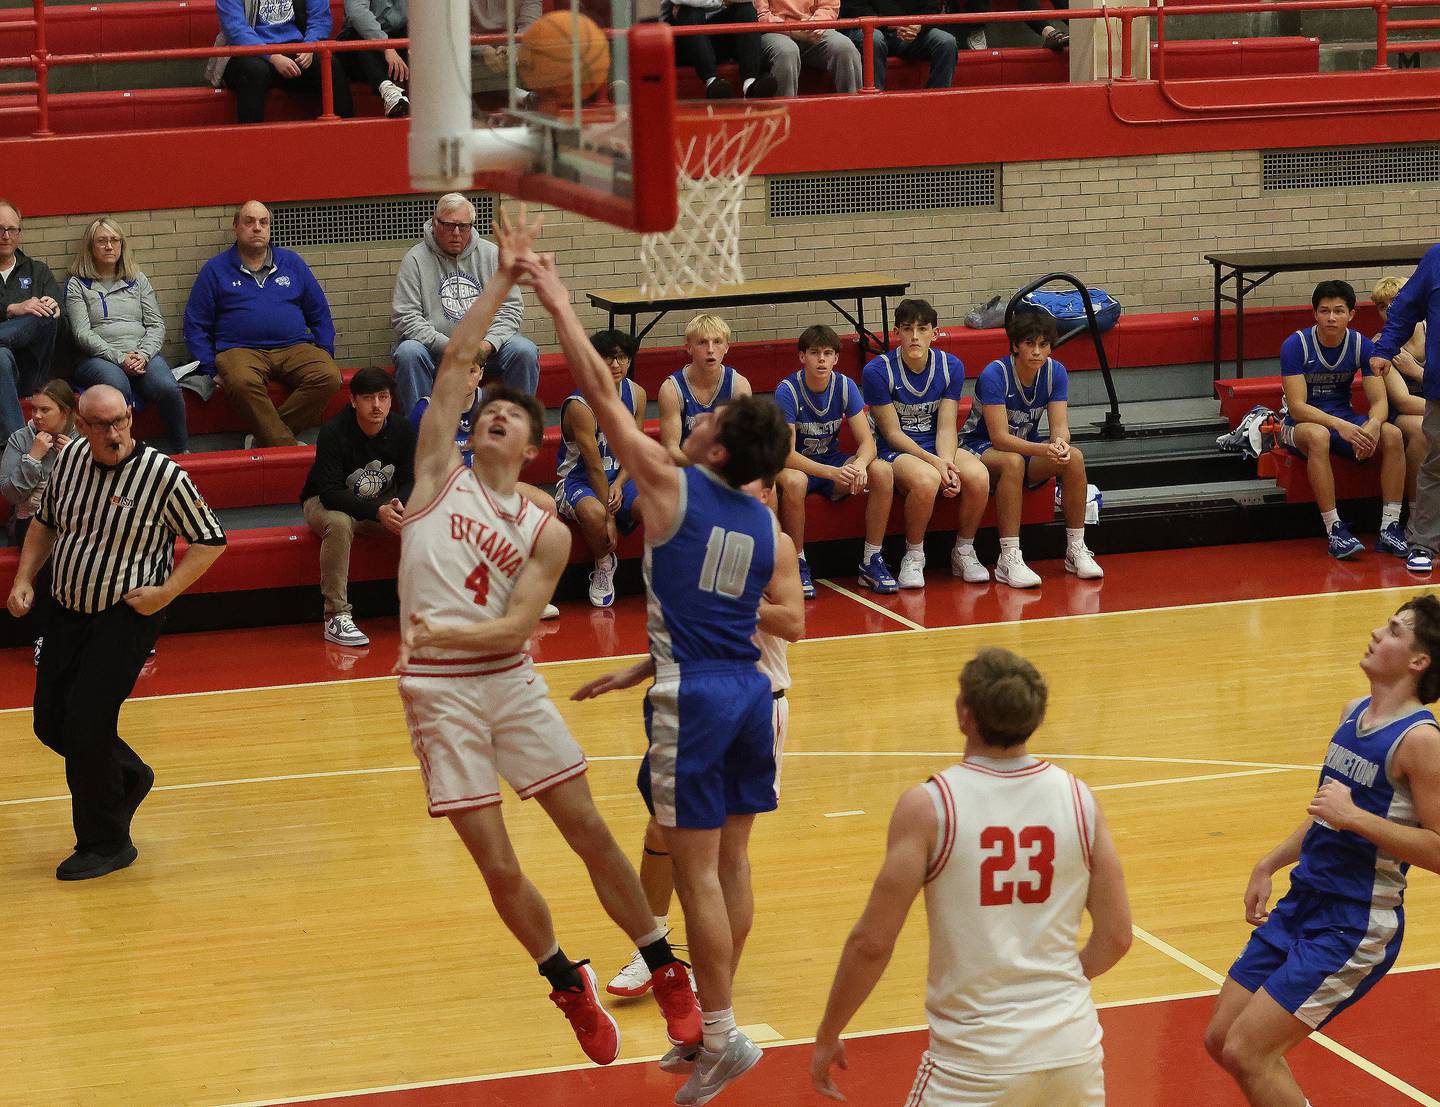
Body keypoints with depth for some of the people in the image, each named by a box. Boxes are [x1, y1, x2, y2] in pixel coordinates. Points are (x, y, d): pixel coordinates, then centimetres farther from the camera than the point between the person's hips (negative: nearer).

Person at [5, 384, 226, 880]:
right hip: (67, 612, 6)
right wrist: (24, 579, 6)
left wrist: (166, 592, -16)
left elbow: (211, 540, -8)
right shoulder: (70, 458, 0)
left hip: (126, 617, -6)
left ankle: (105, 843, 6)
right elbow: (45, 522, 17)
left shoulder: (163, 476, -17)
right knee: (50, 723, 9)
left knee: (86, 724, -12)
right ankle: (129, 775, 37)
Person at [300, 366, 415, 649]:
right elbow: (330, 492, -29)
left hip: (382, 503, 4)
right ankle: (336, 617, -35)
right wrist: (377, 512, -40)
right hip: (326, 503, -4)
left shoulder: (402, 430, -10)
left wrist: (399, 504, -27)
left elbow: (410, 481, -2)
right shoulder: (334, 432, -24)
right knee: (339, 524, -39)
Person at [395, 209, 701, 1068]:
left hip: (511, 682, 1)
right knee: (497, 864, 1)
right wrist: (504, 279, -4)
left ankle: (667, 972, 16)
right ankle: (569, 984, 21)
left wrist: (449, 633, -25)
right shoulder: (441, 473, 4)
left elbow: (517, 626, -8)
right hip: (439, 693, 0)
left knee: (591, 832, 2)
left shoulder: (546, 533, 4)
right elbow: (457, 360, -3)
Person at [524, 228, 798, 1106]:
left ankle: (722, 1034, -1)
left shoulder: (672, 487, -9)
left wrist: (559, 303, 0)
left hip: (693, 697, -6)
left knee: (697, 869, -1)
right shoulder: (769, 526, 4)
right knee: (732, 861, 12)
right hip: (751, 689, 6)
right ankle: (716, 1024, 21)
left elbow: (602, 391, -6)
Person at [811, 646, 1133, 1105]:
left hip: (978, 1061, -4)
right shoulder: (1078, 799, -1)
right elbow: (1115, 937, 4)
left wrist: (827, 1036, 4)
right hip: (1073, 1046, 4)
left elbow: (872, 942, -10)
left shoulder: (928, 806, -12)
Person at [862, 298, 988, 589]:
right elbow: (892, 433, -10)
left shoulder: (951, 367, 1)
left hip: (939, 449, 4)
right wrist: (935, 463, -20)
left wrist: (947, 463, -22)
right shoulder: (877, 371, -11)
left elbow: (946, 427, -2)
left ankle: (964, 552, -3)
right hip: (896, 452, -4)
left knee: (978, 476, -28)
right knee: (926, 479, -38)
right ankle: (913, 557, -14)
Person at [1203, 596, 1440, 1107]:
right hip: (1302, 906, 9)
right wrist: (1270, 865, 20)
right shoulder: (1354, 713, 8)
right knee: (1222, 1039, 12)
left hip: (1354, 926, -9)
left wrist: (1354, 816, -25)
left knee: (1246, 1052, -12)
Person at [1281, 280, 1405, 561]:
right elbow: (1297, 407, -23)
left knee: (1393, 435, -24)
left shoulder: (1362, 345, -5)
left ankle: (1390, 528, -23)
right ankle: (1334, 530, -38)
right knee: (1319, 436, -40)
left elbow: (1379, 401, -8)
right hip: (1301, 422, -4)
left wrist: (1373, 425, -33)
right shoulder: (1295, 345, -17)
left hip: (1344, 418, 4)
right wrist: (1340, 426, -38)